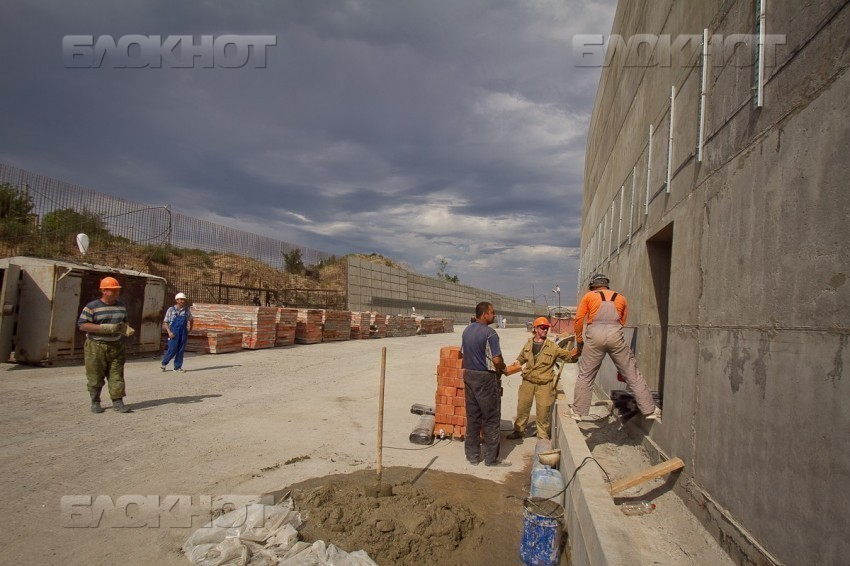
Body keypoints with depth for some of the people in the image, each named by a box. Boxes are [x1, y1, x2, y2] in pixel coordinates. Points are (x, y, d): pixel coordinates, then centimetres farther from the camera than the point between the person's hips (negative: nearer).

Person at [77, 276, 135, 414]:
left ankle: (118, 402, 4)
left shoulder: (121, 306, 11)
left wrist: (127, 329, -2)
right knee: (95, 377, 4)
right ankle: (95, 402, 19)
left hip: (116, 347, 4)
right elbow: (82, 325, -11)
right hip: (96, 347, -4)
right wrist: (105, 328, -21)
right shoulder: (92, 307, -6)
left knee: (117, 376, 1)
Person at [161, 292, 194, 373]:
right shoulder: (171, 310, -3)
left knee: (181, 350, 4)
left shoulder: (187, 310, 6)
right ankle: (164, 363, 17)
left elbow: (191, 320, 22)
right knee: (172, 349, -6)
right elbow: (165, 322, -1)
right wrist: (169, 332, -12)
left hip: (183, 333, 3)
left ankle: (178, 367, 12)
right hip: (174, 333, -3)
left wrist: (190, 328, 8)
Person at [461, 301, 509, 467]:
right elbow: (497, 360, -20)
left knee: (472, 416, 13)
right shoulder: (490, 333, -17)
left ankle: (472, 455, 21)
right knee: (491, 418, 4)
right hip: (485, 378, -8)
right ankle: (491, 458, 10)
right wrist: (503, 367, 0)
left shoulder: (467, 331, 7)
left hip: (469, 375, 8)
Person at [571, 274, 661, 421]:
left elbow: (579, 319, 6)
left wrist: (579, 340, 14)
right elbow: (622, 322, 20)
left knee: (585, 376, 8)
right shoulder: (620, 298, 20)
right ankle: (650, 410, 13)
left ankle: (577, 412, 13)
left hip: (595, 337, -1)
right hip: (615, 337, 1)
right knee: (632, 375, 9)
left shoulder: (589, 296, 13)